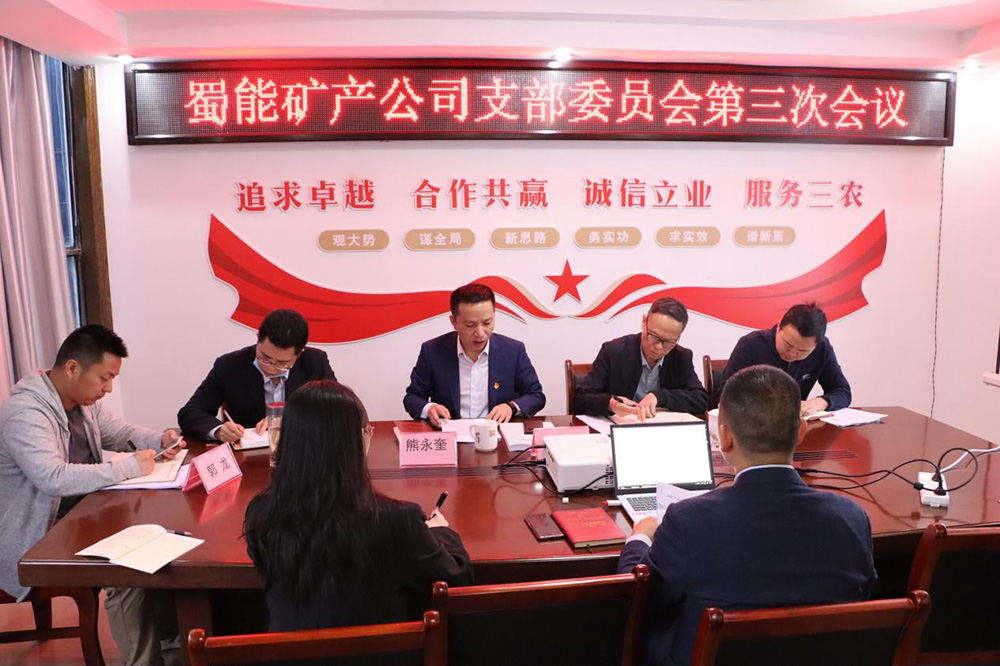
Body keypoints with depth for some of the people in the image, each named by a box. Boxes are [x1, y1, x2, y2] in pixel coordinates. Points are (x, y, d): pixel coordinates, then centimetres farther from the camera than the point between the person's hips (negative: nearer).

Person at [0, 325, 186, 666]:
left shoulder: (83, 400, 3)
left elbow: (121, 432, 18)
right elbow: (54, 478, -39)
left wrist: (160, 440, -3)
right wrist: (129, 466, -32)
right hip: (40, 542, -9)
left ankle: (172, 636, 10)